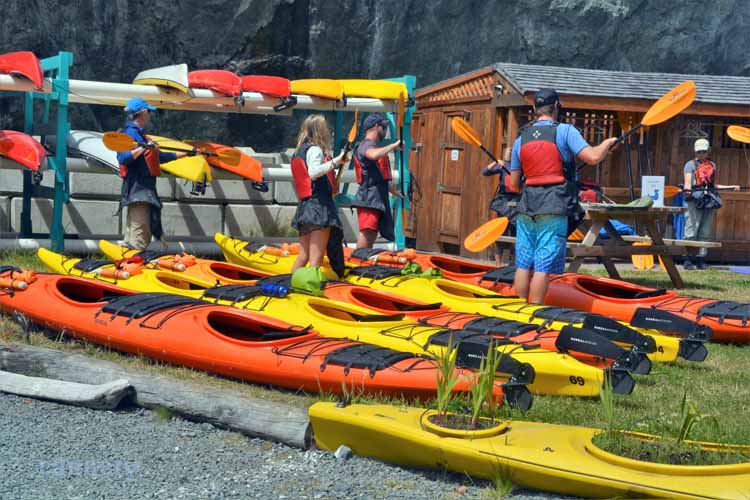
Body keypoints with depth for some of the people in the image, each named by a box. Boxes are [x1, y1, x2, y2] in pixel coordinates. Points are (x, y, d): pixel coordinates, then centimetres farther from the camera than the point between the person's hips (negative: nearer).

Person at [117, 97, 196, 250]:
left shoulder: (138, 134, 22)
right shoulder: (130, 133, -9)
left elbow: (159, 157, 31)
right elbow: (122, 158, -24)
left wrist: (186, 154, 36)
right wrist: (143, 148, -33)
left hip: (145, 191, 10)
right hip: (137, 192, -10)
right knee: (139, 239, -14)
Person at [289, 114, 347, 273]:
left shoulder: (299, 151, 18)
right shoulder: (315, 150, -8)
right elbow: (313, 172, -26)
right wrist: (334, 162, -30)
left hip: (304, 207, 9)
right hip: (319, 205, -9)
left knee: (303, 256, 14)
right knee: (316, 258, -11)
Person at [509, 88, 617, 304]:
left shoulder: (521, 139, 10)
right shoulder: (565, 131, -4)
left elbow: (514, 184, 12)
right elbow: (593, 157, -13)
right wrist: (608, 143, 7)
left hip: (526, 212, 5)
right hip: (554, 211, -5)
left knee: (523, 265, 10)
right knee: (543, 267, -2)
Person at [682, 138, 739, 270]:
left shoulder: (712, 165, 21)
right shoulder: (690, 165, 7)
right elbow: (688, 181, -6)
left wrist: (731, 187, 25)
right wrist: (687, 190, -27)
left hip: (710, 200, 5)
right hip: (695, 199, -5)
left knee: (706, 232, 3)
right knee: (691, 230, -8)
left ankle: (701, 259, 7)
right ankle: (687, 259, -8)